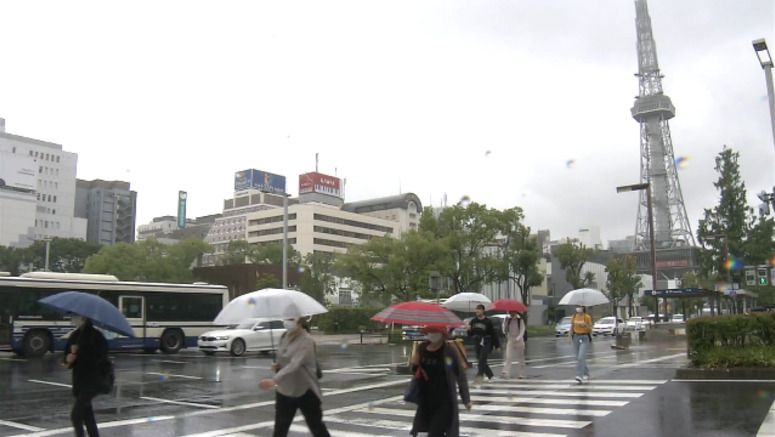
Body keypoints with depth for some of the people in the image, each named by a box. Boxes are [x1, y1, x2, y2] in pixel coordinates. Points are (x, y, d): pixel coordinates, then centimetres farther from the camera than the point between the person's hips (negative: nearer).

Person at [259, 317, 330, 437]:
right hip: (284, 391, 6)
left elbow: (294, 364, -35)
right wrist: (277, 365, -4)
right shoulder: (285, 336, 3)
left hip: (306, 392, -6)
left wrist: (274, 380, -48)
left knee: (316, 427, 9)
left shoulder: (307, 341, -20)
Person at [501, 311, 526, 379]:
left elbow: (522, 331, -12)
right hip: (510, 340, 2)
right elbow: (505, 331, 2)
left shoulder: (520, 320, -5)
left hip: (519, 341, -2)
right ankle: (506, 373, -20)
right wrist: (505, 321, -11)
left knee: (520, 358, 7)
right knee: (508, 357, -12)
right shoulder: (508, 320, 4)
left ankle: (521, 374, 16)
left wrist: (517, 339, -24)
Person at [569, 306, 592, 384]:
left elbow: (590, 330, -5)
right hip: (576, 338, 5)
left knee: (581, 357, -19)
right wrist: (570, 334, -11)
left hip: (584, 338, -5)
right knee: (578, 358, 10)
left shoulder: (587, 317, -8)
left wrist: (585, 324, -24)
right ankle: (586, 375, 28)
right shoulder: (574, 317, 4)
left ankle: (579, 376, -22)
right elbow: (572, 328, 10)